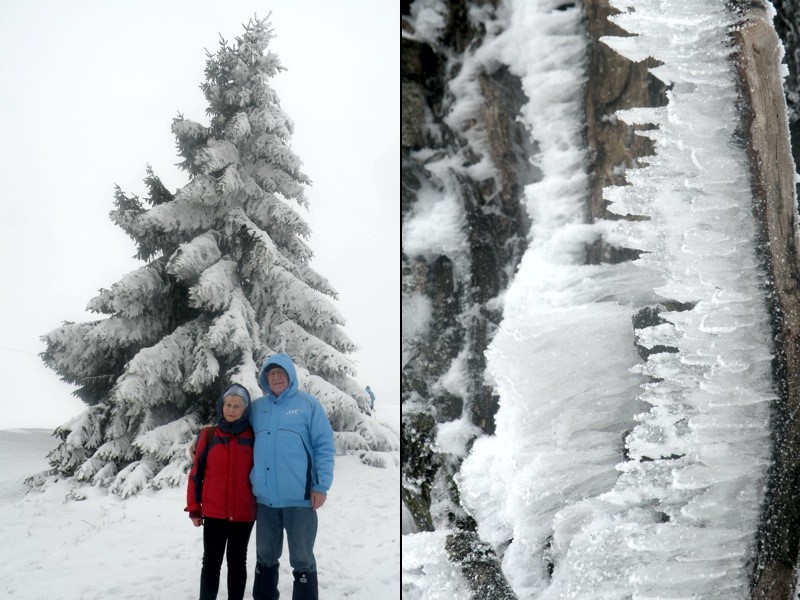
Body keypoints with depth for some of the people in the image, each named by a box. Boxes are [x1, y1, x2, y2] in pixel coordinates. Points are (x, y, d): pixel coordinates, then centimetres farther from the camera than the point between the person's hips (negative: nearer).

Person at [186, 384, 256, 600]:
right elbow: (196, 473, 2)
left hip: (243, 514, 0)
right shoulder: (208, 436, -1)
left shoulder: (253, 438, 0)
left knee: (237, 563, 11)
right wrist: (194, 508, 1)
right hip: (213, 513, 0)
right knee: (211, 562, 7)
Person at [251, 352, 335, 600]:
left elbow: (325, 447, -6)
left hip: (299, 497, -4)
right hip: (265, 497, 4)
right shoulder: (257, 407, 10)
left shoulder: (308, 404, -2)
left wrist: (321, 486, -12)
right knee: (265, 557, 18)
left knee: (302, 560, 5)